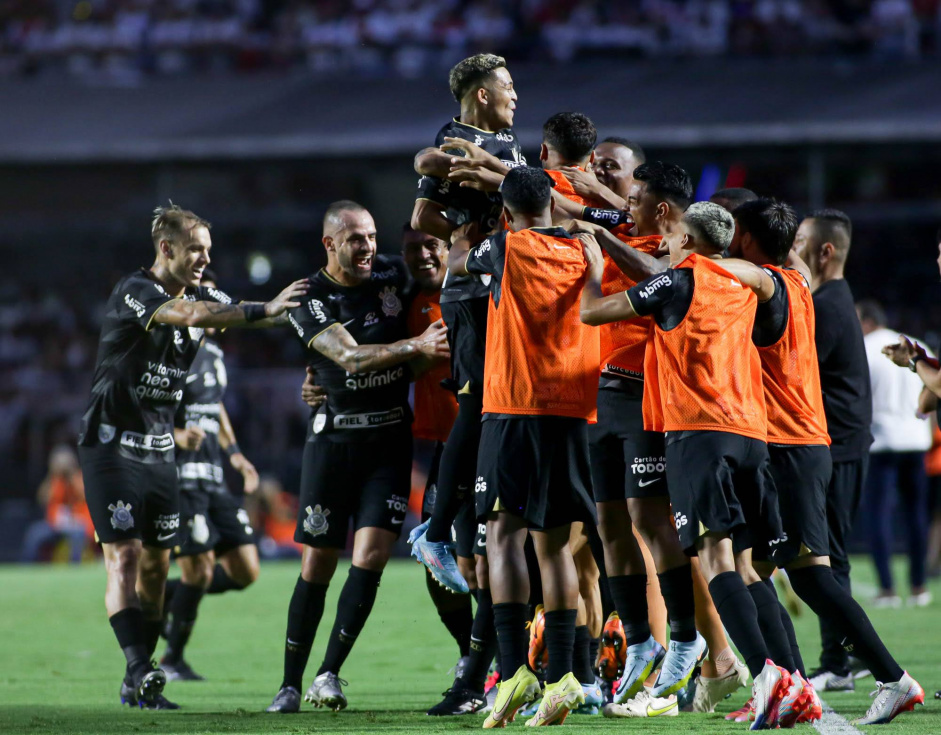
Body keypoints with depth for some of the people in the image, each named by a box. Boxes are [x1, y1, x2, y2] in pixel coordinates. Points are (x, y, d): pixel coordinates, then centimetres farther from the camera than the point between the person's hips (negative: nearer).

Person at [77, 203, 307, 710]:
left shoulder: (201, 297, 10)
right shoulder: (132, 294, -16)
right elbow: (193, 315, -32)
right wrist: (265, 310, -36)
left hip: (158, 449, 7)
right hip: (112, 444, -7)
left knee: (156, 567, 5)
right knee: (123, 557, -14)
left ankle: (137, 682, 10)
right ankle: (139, 672, -21)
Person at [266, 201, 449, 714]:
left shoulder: (392, 275, 4)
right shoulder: (311, 301, -8)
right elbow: (352, 357, -21)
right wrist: (415, 346, -31)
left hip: (389, 439, 2)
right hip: (334, 436, -2)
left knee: (371, 555, -12)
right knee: (318, 564, 2)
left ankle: (329, 672, -6)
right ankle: (290, 684, 12)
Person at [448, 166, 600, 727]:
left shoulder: (507, 247, -3)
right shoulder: (582, 253, 8)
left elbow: (458, 260, 17)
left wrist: (467, 219, 35)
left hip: (515, 407, -5)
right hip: (573, 411, 5)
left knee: (505, 533, -7)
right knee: (554, 543, 9)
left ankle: (515, 669, -20)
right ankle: (562, 676, 6)